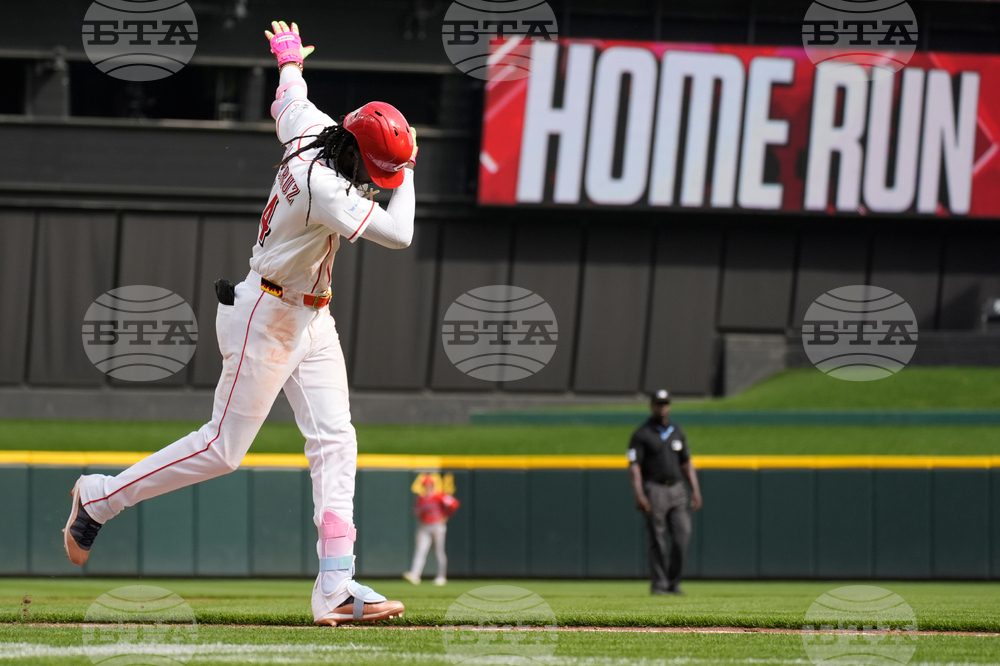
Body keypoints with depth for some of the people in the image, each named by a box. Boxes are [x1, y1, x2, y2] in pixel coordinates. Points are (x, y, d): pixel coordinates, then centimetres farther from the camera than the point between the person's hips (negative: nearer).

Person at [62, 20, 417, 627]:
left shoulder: (310, 130, -4)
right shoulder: (324, 186, -30)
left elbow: (287, 103, 20)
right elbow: (398, 234, -34)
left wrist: (290, 61, 41)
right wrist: (406, 173, -18)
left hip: (311, 319, 10)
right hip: (268, 317, -10)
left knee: (334, 440, -1)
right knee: (223, 449, -2)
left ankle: (335, 589, -8)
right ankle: (99, 499, 17)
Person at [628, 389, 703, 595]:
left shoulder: (677, 432, 16)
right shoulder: (642, 435, -2)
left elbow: (686, 464, 19)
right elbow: (634, 466, -8)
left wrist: (695, 490, 9)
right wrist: (639, 495, -19)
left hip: (676, 490, 5)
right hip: (654, 490, -5)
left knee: (683, 535, -5)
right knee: (657, 541, -5)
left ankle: (673, 581, 6)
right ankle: (658, 584, 1)